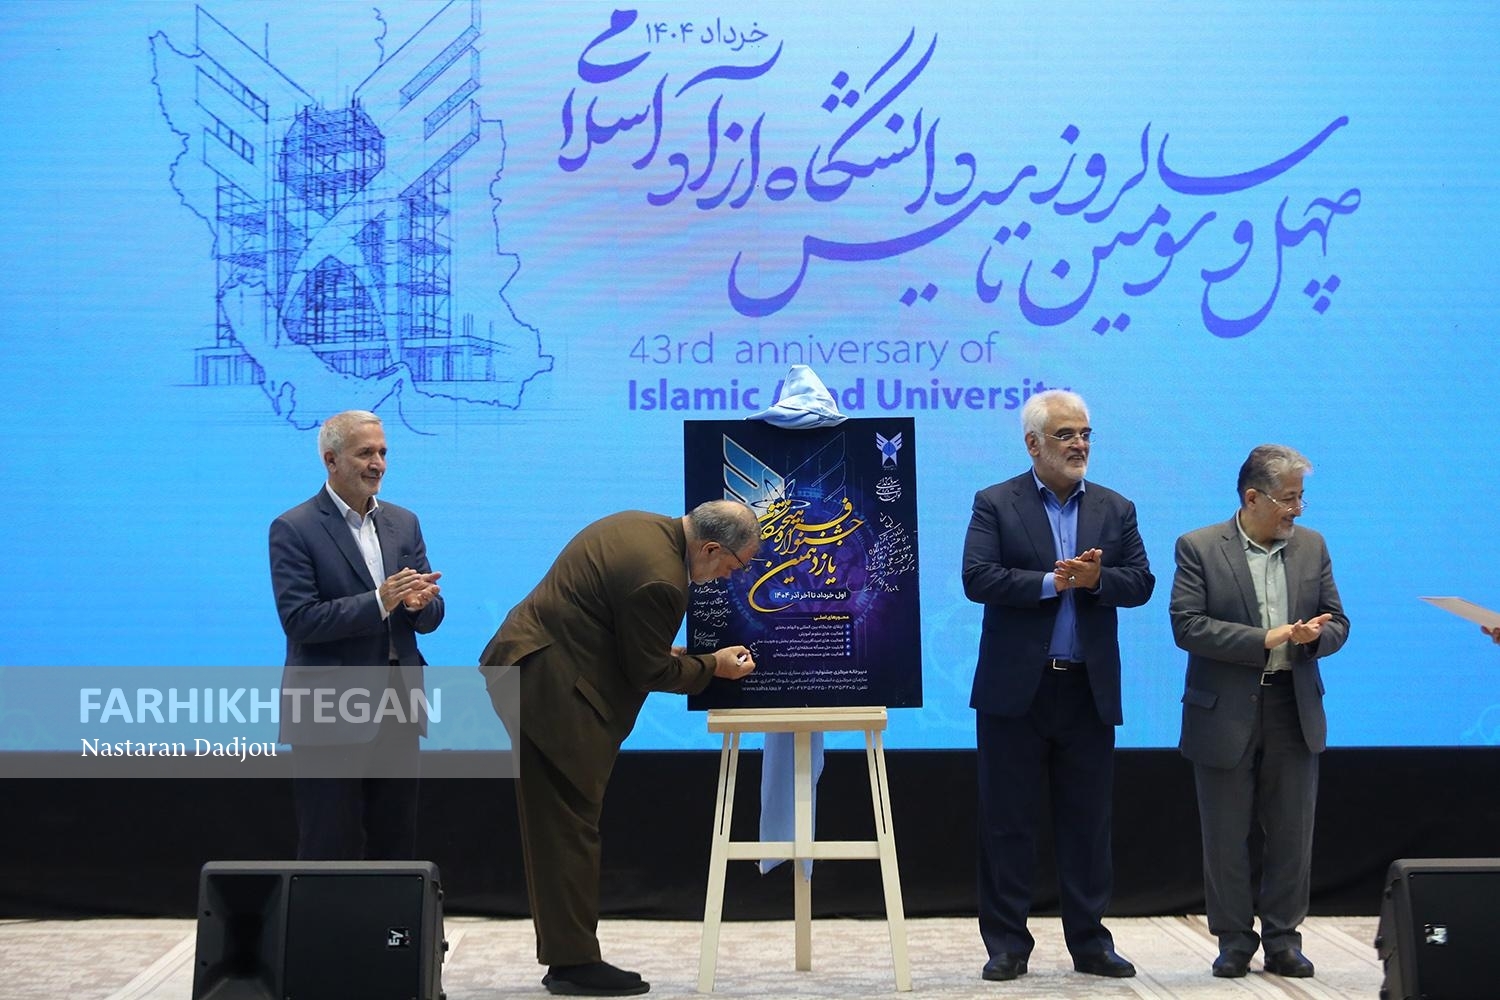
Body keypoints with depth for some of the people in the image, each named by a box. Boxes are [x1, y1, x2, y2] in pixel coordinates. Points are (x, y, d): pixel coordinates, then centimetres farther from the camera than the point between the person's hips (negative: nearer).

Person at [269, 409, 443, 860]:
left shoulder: (403, 523, 11)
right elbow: (299, 619, -16)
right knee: (330, 852, 0)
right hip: (330, 715, -5)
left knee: (396, 847, 11)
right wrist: (379, 601, -24)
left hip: (396, 711, 6)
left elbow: (430, 616, 9)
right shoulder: (293, 529, -6)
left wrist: (419, 603, -15)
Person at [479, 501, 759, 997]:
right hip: (551, 689, -11)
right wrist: (712, 666, 1)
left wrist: (659, 653, 17)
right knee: (570, 830, -3)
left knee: (557, 828, 12)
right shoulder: (660, 580, -23)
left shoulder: (643, 527, 7)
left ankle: (565, 957, 18)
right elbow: (648, 672, -12)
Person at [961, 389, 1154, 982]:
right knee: (1008, 822, 2)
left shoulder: (1116, 509, 11)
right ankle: (1006, 944, 10)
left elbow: (1140, 583, 3)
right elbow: (978, 578, -11)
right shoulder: (995, 504, 1)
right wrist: (1050, 583, -17)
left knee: (1088, 822, 8)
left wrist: (1096, 579, -16)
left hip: (1089, 689, 3)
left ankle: (1089, 942, 17)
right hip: (1016, 688, -3)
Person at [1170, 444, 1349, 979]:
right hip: (1226, 715, -3)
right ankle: (1234, 940, 17)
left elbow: (1337, 623, 10)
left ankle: (1283, 939, 19)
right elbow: (1187, 625, -14)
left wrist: (1314, 634, -15)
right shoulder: (1199, 548, -6)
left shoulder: (1312, 547, 7)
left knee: (1292, 834, 7)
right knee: (1226, 837, 5)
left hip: (1295, 714, 3)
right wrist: (1266, 639, -19)